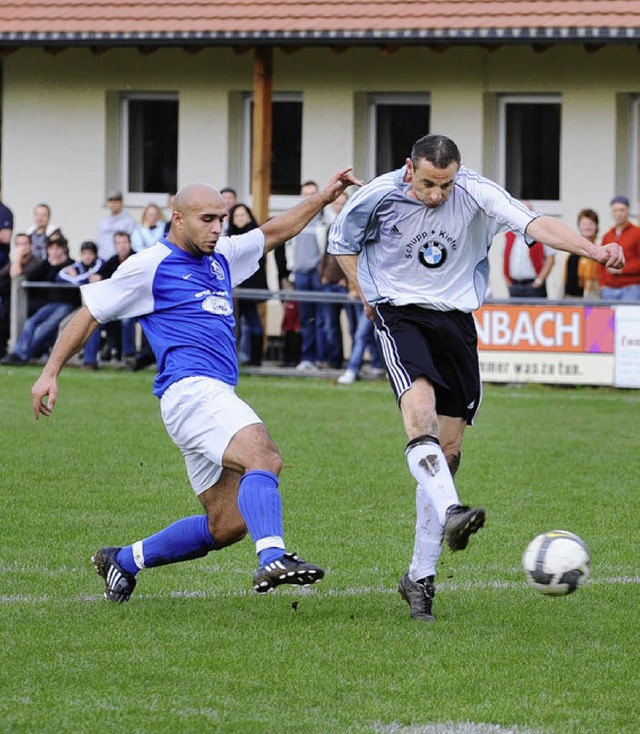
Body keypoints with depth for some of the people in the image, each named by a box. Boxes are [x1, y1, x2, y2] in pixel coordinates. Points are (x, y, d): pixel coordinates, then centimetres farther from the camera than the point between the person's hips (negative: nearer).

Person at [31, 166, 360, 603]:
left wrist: (325, 197, 30)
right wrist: (51, 373, 4)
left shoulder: (221, 258, 21)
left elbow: (273, 233, 36)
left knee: (226, 525, 4)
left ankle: (123, 560, 19)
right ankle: (273, 559, -51)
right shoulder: (150, 266, 0)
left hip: (217, 396, 9)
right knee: (262, 456, -32)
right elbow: (89, 315, 6)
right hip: (190, 390, -9)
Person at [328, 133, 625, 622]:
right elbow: (343, 241, 10)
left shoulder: (476, 193, -12)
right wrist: (368, 294, 1)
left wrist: (595, 251, -39)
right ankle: (450, 514, -50)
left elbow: (533, 224, -25)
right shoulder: (379, 197, -11)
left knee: (448, 450, 2)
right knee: (420, 410, -31)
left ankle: (420, 576, 9)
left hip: (456, 319, 2)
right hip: (400, 313, -2)